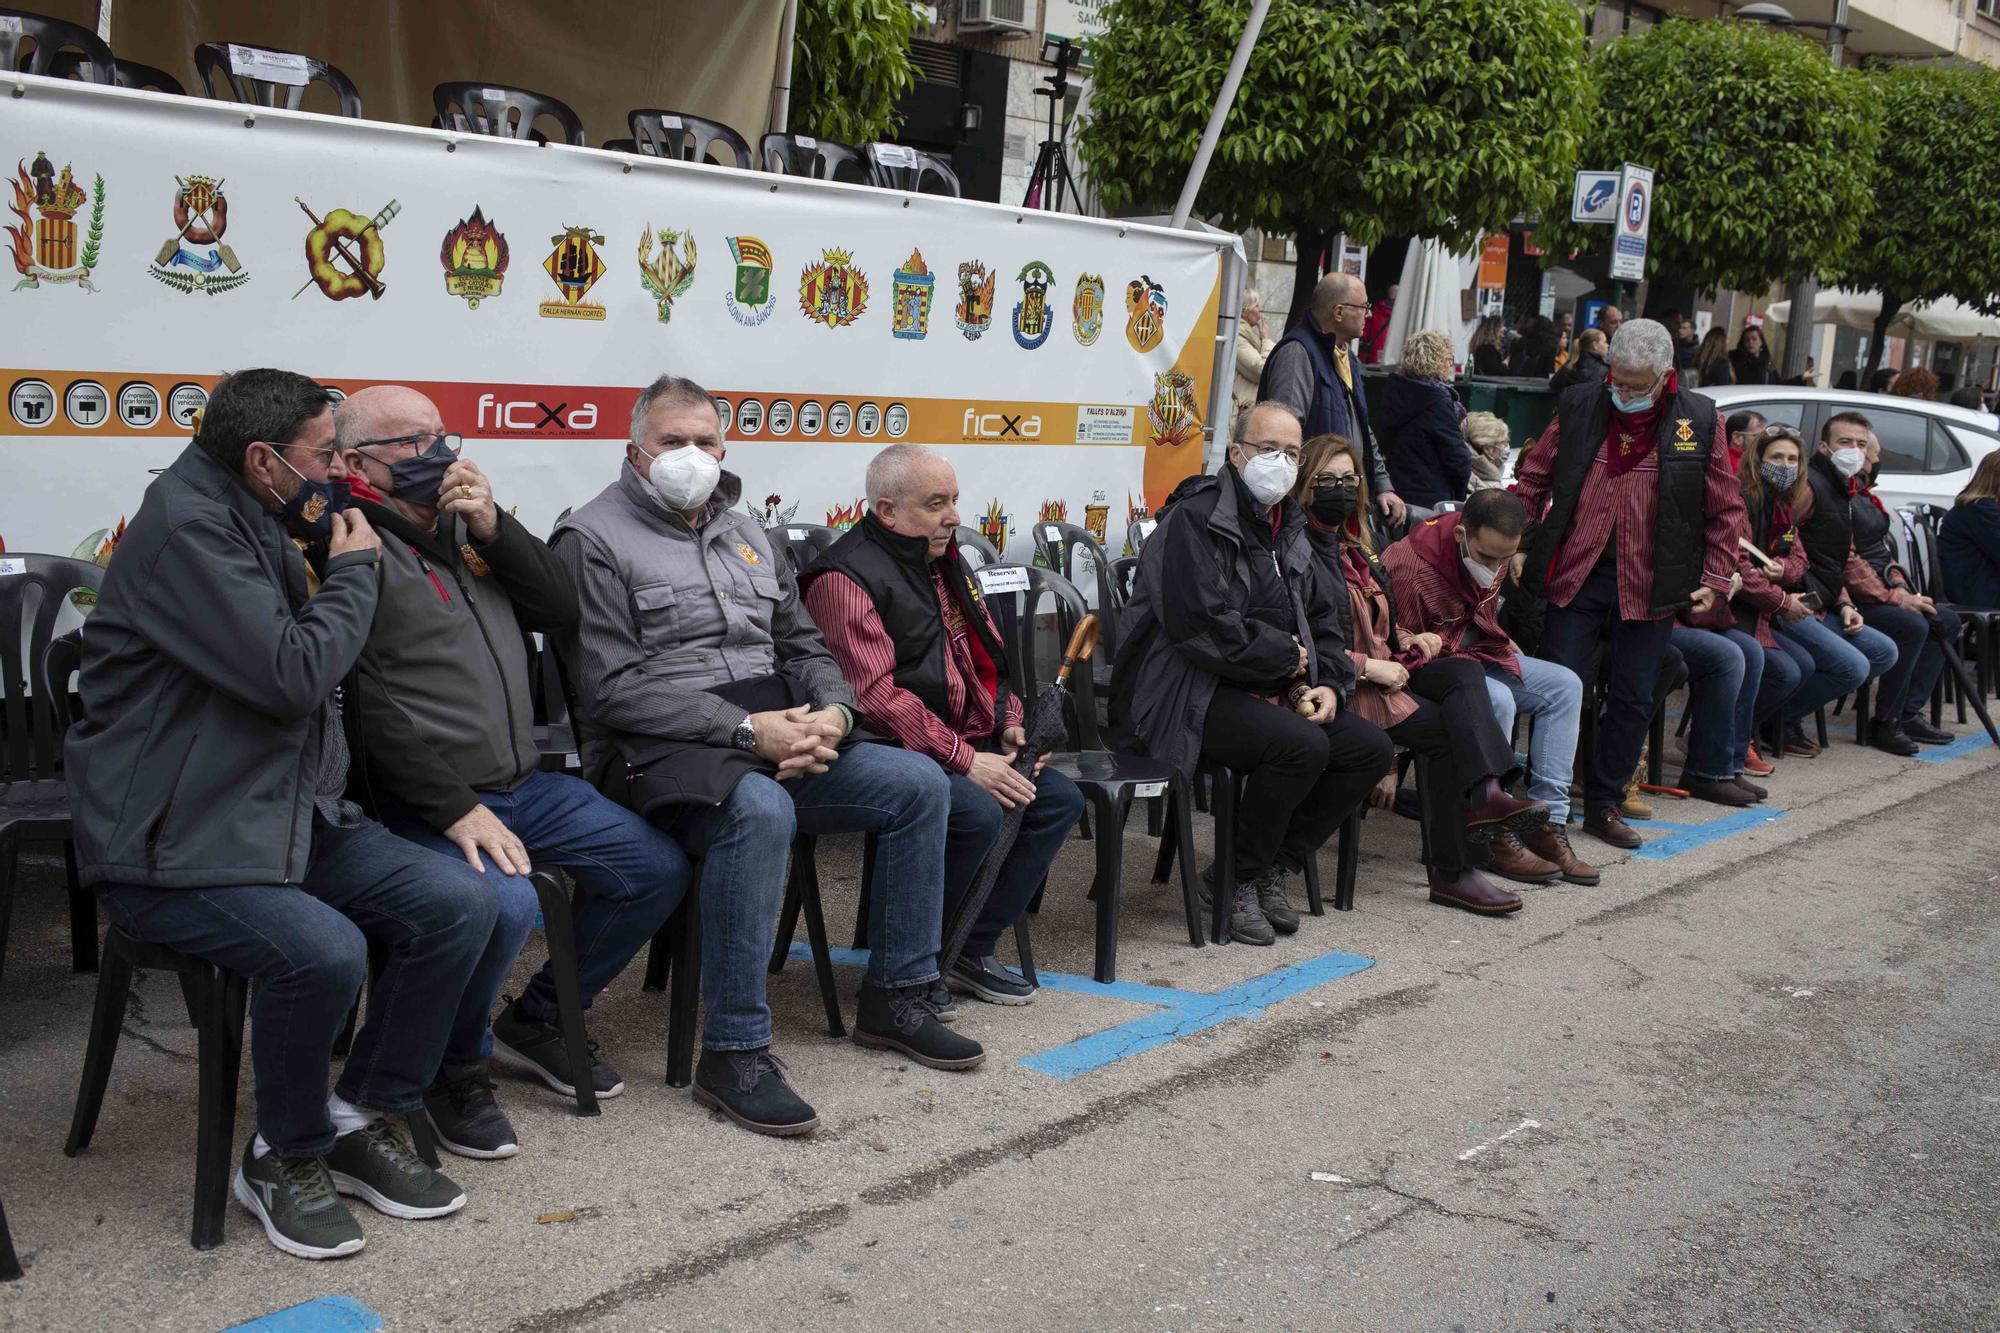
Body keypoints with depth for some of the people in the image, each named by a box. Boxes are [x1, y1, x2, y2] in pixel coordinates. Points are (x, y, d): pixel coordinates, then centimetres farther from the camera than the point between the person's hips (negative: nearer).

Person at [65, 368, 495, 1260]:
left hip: (290, 816, 9)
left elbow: (312, 667, 23)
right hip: (173, 846, -9)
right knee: (323, 950, -33)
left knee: (458, 903, -9)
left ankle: (361, 1120, 6)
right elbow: (293, 674, -23)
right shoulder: (185, 530, -15)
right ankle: (284, 1160, -5)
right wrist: (352, 570, -9)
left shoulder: (257, 527, 16)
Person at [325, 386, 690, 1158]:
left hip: (525, 785, 9)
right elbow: (366, 706, -19)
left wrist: (494, 527, -3)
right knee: (505, 903, -34)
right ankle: (456, 1069, -3)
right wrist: (457, 810, -23)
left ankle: (535, 1022, 24)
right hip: (422, 804, -8)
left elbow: (561, 612, 11)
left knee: (658, 869, 6)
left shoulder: (466, 526, 17)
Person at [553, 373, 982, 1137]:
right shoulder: (594, 540, -3)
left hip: (778, 735, 8)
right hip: (662, 752, -7)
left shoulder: (743, 532, 20)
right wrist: (746, 731, -21)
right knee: (758, 810, -38)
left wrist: (831, 714, -5)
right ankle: (734, 1052, -28)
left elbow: (803, 645, 20)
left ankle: (896, 999, 7)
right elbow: (614, 687, -14)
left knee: (919, 783, -6)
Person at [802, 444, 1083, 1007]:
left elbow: (982, 658, 24)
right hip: (896, 752, -9)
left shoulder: (940, 563, 16)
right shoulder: (847, 578, -14)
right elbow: (875, 694, -23)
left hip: (968, 742, 10)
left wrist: (1009, 724, 5)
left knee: (1060, 798, 0)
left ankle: (975, 950, 4)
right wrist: (964, 759, -25)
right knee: (979, 812, -31)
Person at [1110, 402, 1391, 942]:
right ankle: (1238, 882, -10)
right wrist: (1289, 656, -13)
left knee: (1371, 749, -2)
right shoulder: (1193, 519, -13)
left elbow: (1323, 620, 22)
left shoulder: (1288, 530, 17)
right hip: (1184, 693, -9)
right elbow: (1203, 626, -25)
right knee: (1303, 745, -30)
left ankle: (1274, 868, 5)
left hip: (1270, 691, 9)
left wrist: (1330, 684, 1)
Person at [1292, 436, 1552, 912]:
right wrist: (1367, 666, -19)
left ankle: (1486, 794, -37)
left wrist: (1408, 640, 9)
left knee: (1464, 672, -19)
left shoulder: (1353, 547, 22)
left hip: (1381, 669, 8)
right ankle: (1449, 870, -23)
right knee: (1445, 729, -23)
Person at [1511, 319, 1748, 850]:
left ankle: (1604, 804, 20)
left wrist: (1715, 578, 0)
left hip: (1650, 584, 0)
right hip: (1576, 572, 0)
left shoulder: (1700, 421, 0)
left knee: (1632, 699, 7)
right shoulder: (1579, 406, 2)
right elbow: (1532, 480, 9)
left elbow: (1725, 511, 6)